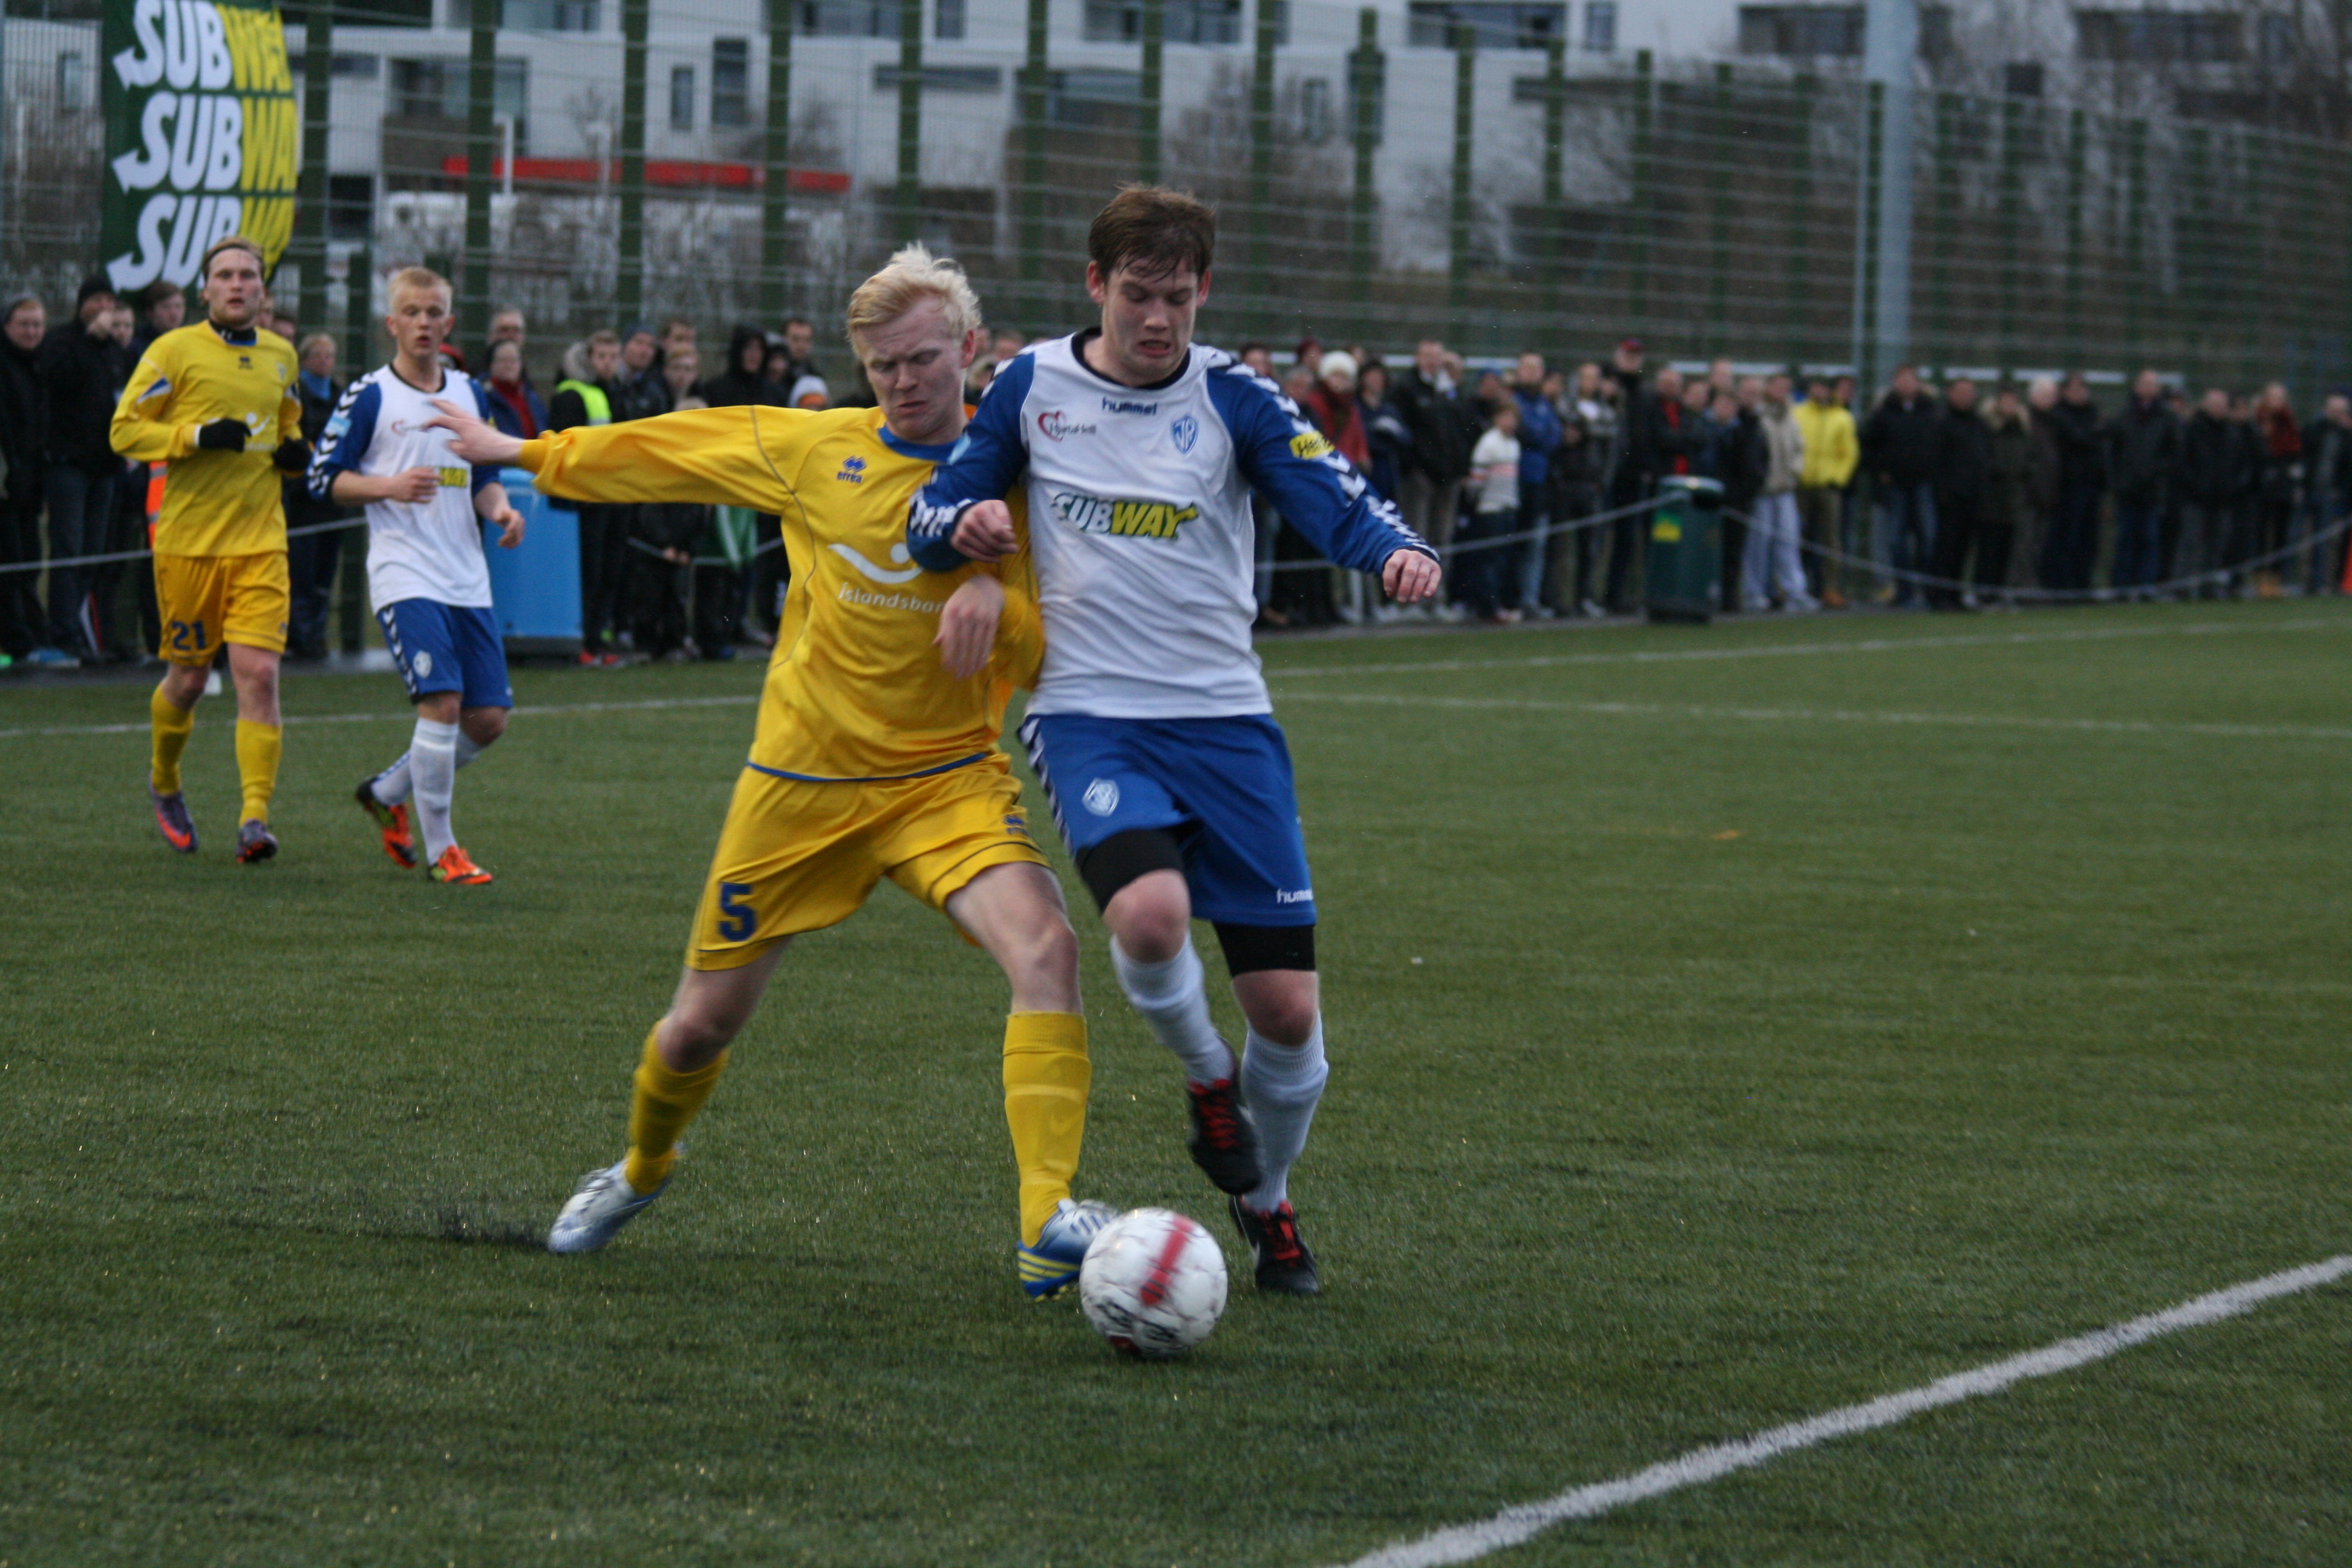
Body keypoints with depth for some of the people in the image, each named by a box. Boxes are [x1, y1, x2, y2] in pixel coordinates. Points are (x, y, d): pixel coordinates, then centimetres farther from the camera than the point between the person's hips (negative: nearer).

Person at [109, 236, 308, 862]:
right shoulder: (175, 350, -3)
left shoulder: (281, 356, 12)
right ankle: (164, 784, 36)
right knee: (188, 677, 7)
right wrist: (199, 437, -19)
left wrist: (296, 453, 6)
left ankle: (255, 817, -15)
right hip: (188, 541, -3)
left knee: (259, 673, -12)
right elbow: (124, 430, -5)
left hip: (260, 540, 3)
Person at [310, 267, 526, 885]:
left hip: (467, 579, 6)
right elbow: (324, 477, -1)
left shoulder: (469, 394, 13)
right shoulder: (369, 395, -2)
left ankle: (387, 793, 26)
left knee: (489, 718, 3)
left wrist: (499, 508, 0)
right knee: (442, 700, -19)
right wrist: (389, 487, -17)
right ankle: (439, 849, -7)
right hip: (404, 574, -6)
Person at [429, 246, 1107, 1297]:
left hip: (950, 779, -1)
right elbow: (661, 452, 12)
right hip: (803, 781, 1)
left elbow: (1045, 657, -7)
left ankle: (1047, 1225, -33)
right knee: (704, 1023, 10)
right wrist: (521, 453, 21)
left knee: (1044, 947, -29)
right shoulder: (812, 450, -2)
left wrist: (996, 596, -28)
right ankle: (642, 1169, 44)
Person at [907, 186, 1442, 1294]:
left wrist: (1397, 551, -35)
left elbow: (1334, 504, -13)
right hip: (1090, 715, -1)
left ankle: (1268, 1202, 27)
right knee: (1150, 913, -31)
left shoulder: (1230, 397, 0)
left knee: (1287, 1009, -2)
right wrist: (965, 526, -13)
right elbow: (931, 517, 11)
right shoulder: (1034, 386, 4)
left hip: (1225, 721, 1)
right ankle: (1206, 1080, 2)